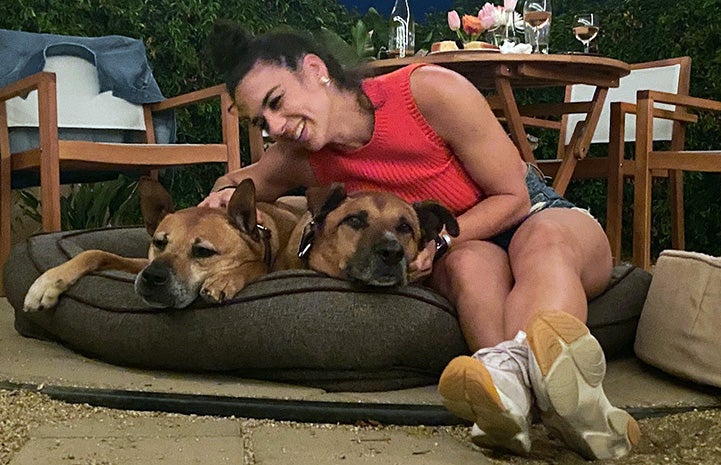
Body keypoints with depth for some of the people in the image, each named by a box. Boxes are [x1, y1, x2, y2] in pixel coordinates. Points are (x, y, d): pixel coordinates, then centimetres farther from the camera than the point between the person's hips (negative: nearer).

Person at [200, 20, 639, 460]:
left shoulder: (431, 91, -25)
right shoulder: (301, 160, -10)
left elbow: (513, 198, -14)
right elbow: (237, 179, 12)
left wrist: (436, 241, -28)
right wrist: (228, 195, -13)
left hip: (536, 212, -2)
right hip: (458, 248, 3)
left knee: (545, 242, -39)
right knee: (471, 261, -35)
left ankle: (511, 366, -69)